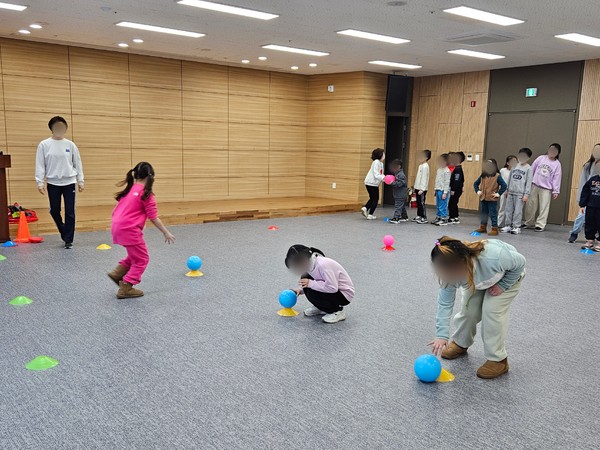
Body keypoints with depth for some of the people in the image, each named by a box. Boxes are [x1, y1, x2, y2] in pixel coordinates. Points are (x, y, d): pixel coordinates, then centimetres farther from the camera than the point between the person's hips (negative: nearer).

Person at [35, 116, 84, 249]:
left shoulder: (70, 145, 2)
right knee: (54, 211, 7)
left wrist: (80, 181, 4)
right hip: (52, 183, 0)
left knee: (70, 212, -2)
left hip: (69, 182, 0)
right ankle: (65, 233, 31)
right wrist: (40, 183, -5)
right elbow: (40, 165, -1)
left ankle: (68, 240, 7)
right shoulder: (44, 145, -1)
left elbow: (77, 163, 6)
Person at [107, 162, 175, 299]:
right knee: (142, 259, 6)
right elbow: (154, 218, -9)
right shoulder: (146, 194, -8)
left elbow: (116, 211, 18)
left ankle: (118, 273, 20)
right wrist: (166, 233, -1)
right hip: (129, 230, -8)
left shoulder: (130, 189, 14)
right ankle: (126, 288, 5)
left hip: (118, 227, 8)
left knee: (136, 254, 26)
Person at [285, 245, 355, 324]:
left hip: (345, 294, -9)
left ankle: (338, 311, -6)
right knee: (305, 278, -4)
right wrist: (301, 290, 1)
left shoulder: (323, 265, -31)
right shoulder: (310, 262, -2)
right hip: (333, 289, 9)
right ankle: (320, 308, 12)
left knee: (312, 294, -26)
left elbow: (332, 288, -35)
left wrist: (311, 284, -28)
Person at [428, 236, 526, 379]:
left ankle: (498, 359, -2)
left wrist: (502, 286, -21)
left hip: (509, 275, -3)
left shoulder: (493, 258, -47)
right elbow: (445, 303, -23)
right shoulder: (451, 271, -32)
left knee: (491, 310, -16)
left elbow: (520, 262, -25)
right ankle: (460, 344, 24)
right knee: (468, 309, -4)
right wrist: (441, 335, -27)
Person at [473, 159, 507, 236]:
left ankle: (495, 229, 4)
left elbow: (504, 185, -14)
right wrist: (477, 191, 6)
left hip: (492, 199, -6)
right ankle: (483, 227, 27)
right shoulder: (483, 175, 7)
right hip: (483, 198, 6)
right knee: (484, 213, 16)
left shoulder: (497, 176, -9)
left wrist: (499, 194, -14)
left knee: (493, 214, -2)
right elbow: (475, 183, 17)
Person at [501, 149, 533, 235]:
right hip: (511, 192, 5)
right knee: (508, 210, 7)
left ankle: (516, 227, 4)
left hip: (520, 193, -5)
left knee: (518, 211, -3)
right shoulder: (515, 166, 10)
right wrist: (507, 190, 16)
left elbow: (528, 182, -6)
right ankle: (507, 225, 15)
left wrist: (526, 194, -11)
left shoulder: (528, 168, -3)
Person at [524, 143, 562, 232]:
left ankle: (540, 225, 3)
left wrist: (556, 191, -7)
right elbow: (532, 169, 8)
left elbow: (557, 178, -2)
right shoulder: (541, 158, 5)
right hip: (534, 186, 2)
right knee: (531, 205, 8)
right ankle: (529, 223, 22)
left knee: (543, 207, -3)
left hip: (546, 189, -2)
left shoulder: (557, 164, 1)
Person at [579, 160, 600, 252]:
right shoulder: (592, 179, 3)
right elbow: (585, 192, 8)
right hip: (590, 206, 4)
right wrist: (582, 204, 4)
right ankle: (590, 240, 21)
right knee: (589, 224, 10)